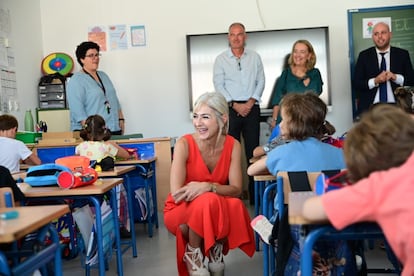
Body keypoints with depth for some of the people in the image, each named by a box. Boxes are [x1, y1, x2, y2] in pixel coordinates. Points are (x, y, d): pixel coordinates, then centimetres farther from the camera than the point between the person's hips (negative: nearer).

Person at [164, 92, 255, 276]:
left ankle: (217, 249, 0)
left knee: (236, 207, -30)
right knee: (207, 201, -35)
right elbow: (176, 193, -26)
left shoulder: (233, 145, -10)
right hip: (181, 212, -2)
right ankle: (192, 253, -8)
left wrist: (208, 187, -35)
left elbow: (236, 190, -17)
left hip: (218, 210, 3)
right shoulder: (184, 144, -20)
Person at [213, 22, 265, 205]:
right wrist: (236, 105, -9)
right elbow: (219, 85, -1)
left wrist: (251, 102, -7)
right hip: (230, 108, -1)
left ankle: (255, 194, 6)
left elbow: (261, 82, 7)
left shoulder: (254, 57, 11)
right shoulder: (221, 59, 6)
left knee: (253, 150, 2)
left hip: (251, 107, 1)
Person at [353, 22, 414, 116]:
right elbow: (356, 83, -2)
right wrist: (375, 81, -17)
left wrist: (395, 77, -15)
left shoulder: (402, 54, 5)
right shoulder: (364, 55, 3)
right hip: (370, 108, -1)